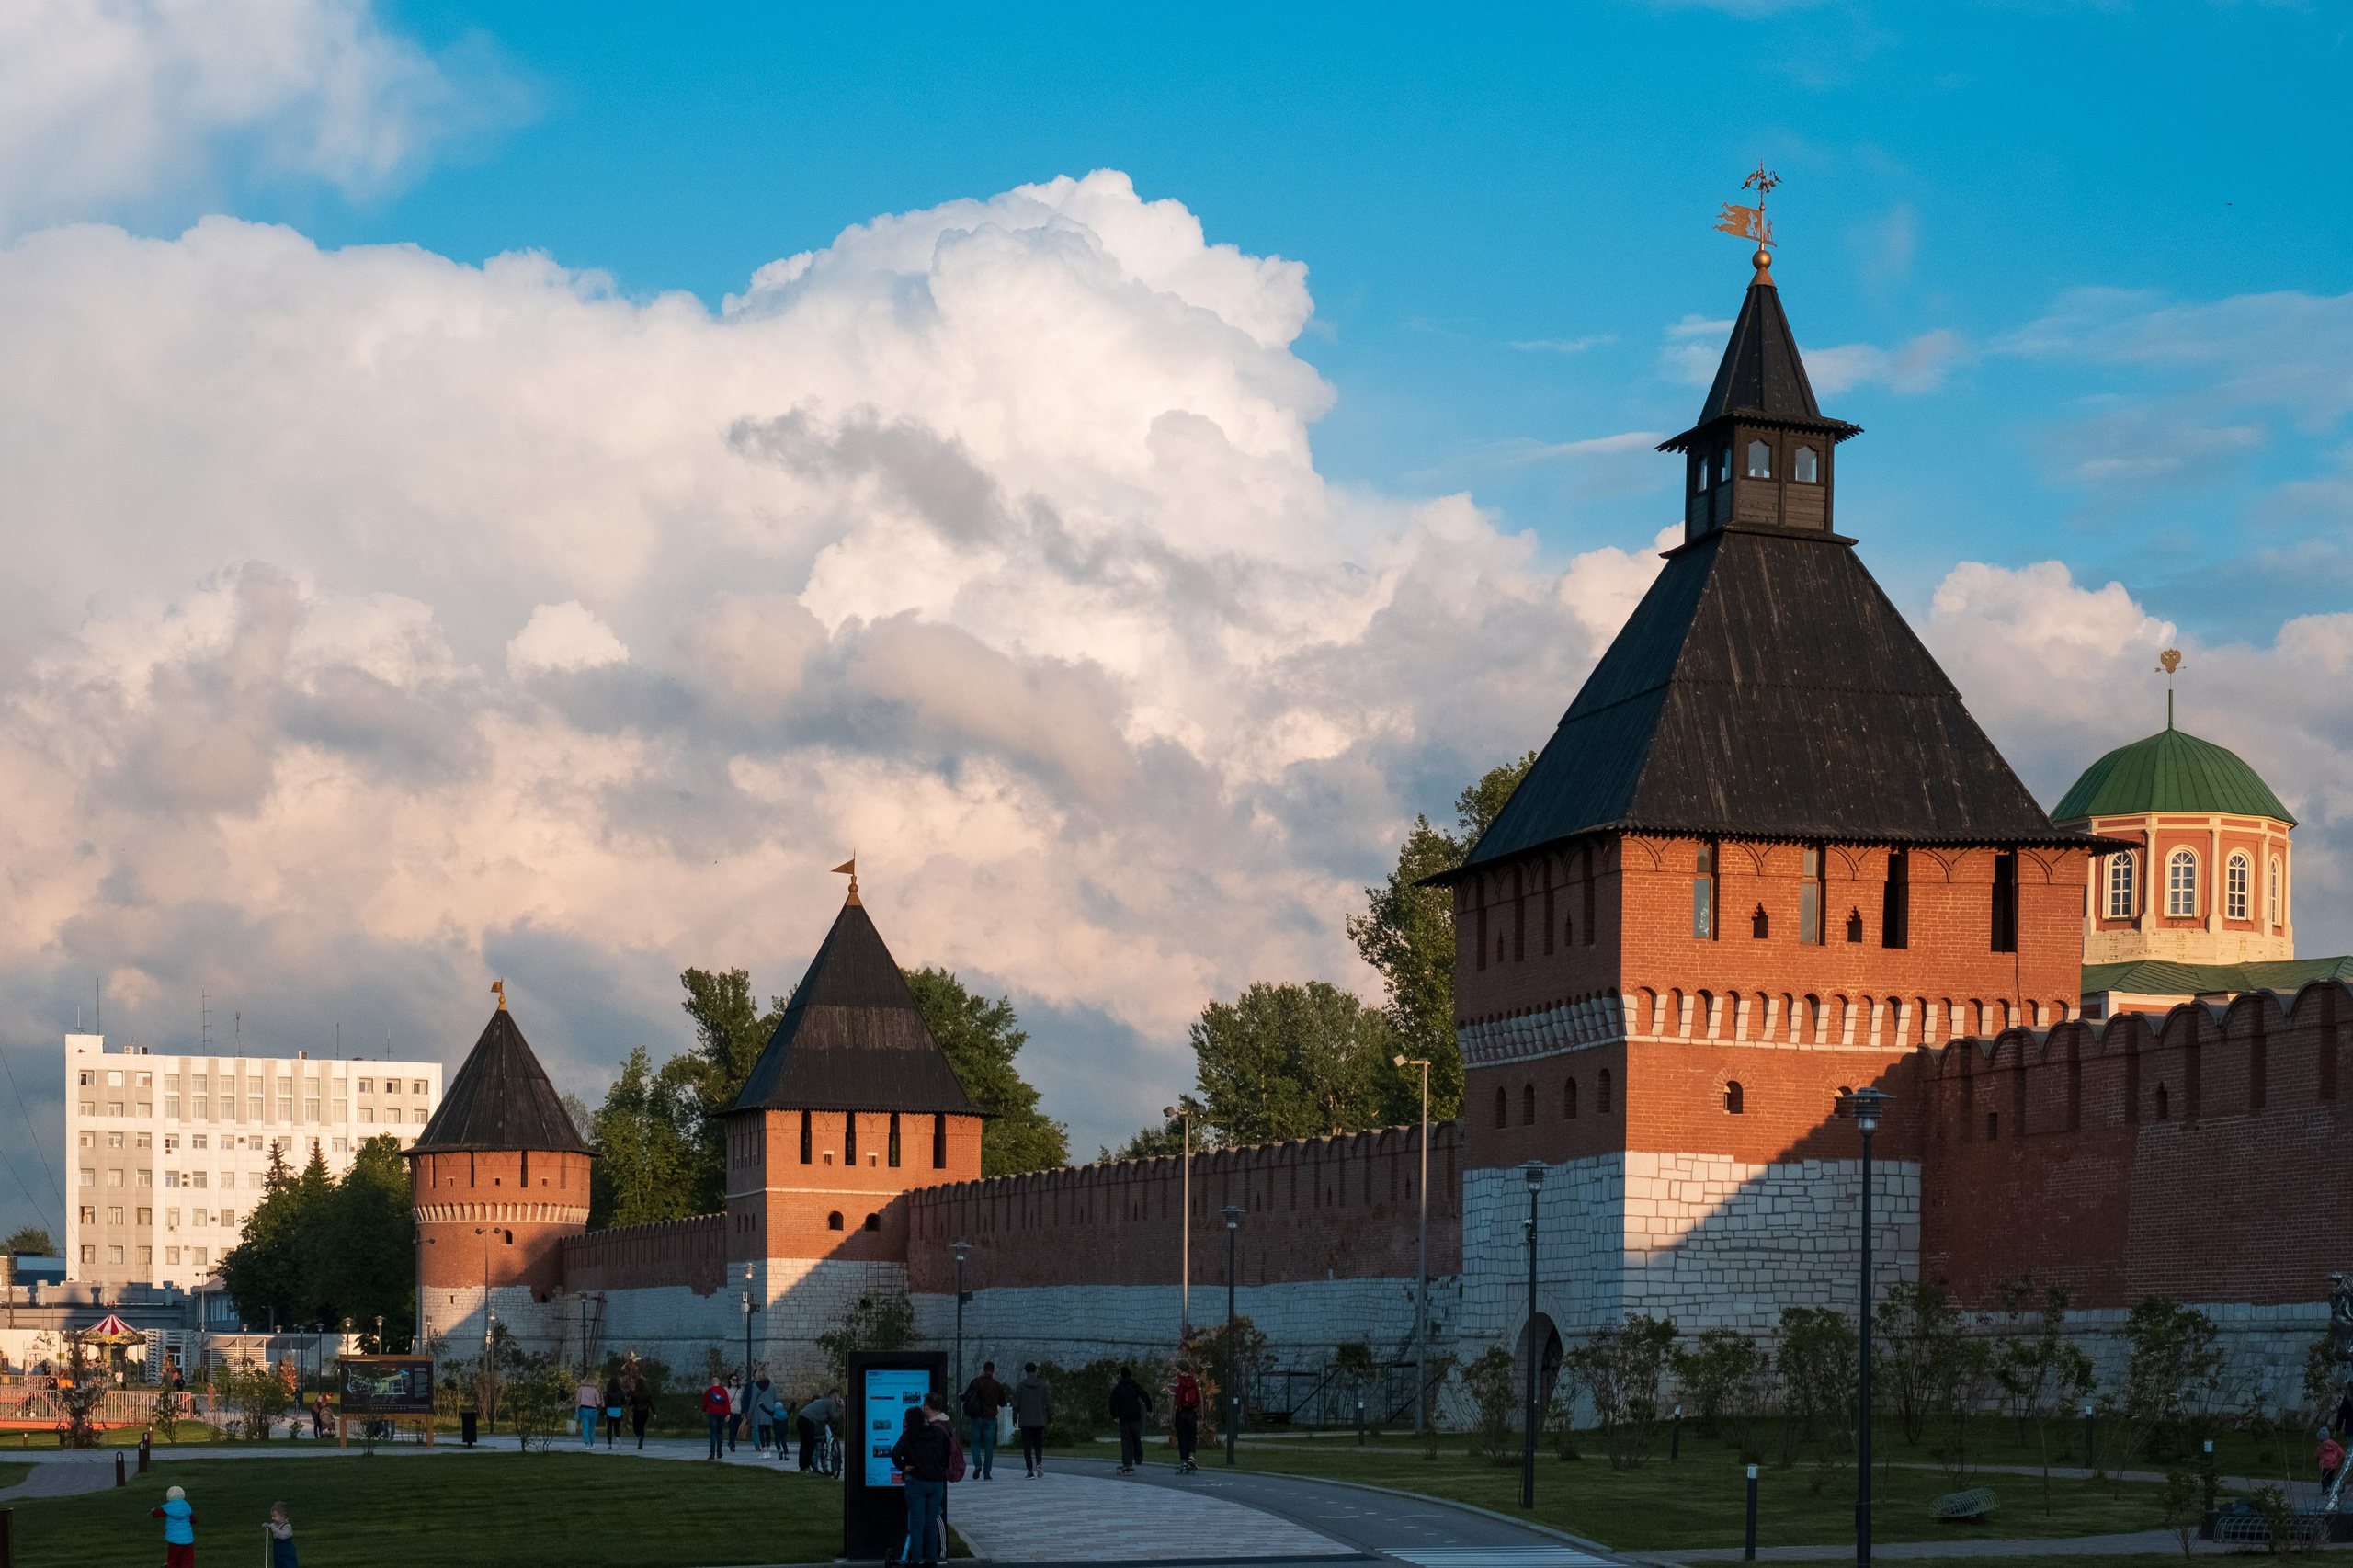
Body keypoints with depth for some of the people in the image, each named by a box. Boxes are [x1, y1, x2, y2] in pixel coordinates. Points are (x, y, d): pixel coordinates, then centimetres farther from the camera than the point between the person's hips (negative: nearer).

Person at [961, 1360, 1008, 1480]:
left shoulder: (976, 1382, -3)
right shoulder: (997, 1386, -1)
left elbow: (965, 1397, 0)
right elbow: (1002, 1404, 8)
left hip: (977, 1417, -1)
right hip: (990, 1418, 1)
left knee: (975, 1442, 11)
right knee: (989, 1446, 5)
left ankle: (978, 1464, -12)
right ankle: (987, 1473, 1)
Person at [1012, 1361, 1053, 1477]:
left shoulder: (1020, 1385, -4)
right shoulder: (1043, 1385, 0)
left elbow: (1016, 1404, -3)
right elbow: (1048, 1403, -1)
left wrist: (1014, 1418, 6)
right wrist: (1050, 1418, 7)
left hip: (1025, 1420, -2)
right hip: (1039, 1420, 2)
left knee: (1027, 1446, 3)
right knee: (1038, 1444, 14)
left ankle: (1030, 1470, -3)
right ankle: (1039, 1463, -11)